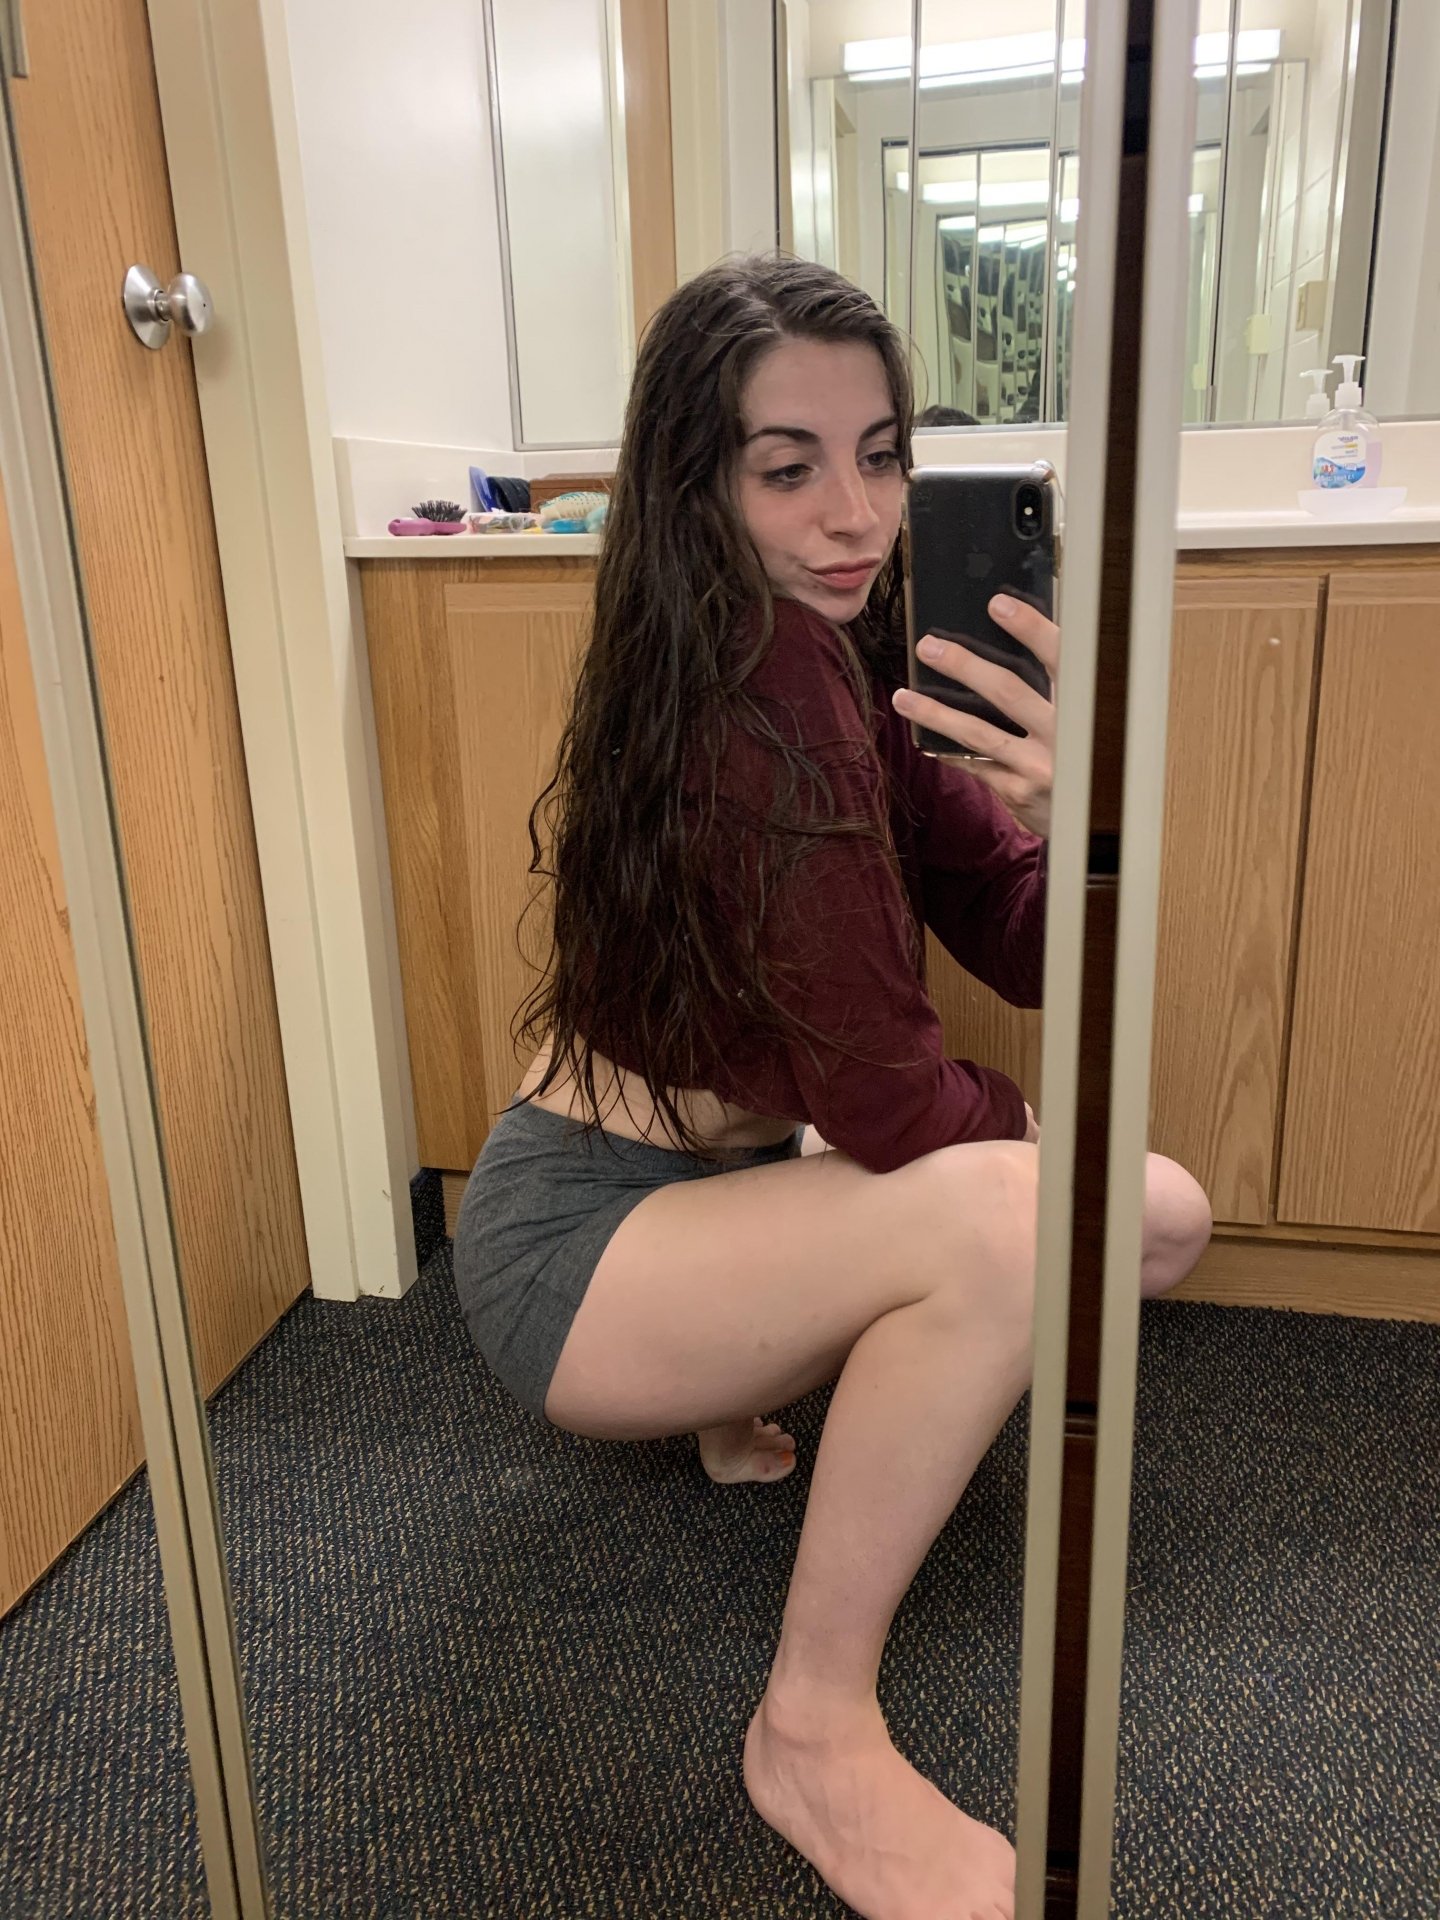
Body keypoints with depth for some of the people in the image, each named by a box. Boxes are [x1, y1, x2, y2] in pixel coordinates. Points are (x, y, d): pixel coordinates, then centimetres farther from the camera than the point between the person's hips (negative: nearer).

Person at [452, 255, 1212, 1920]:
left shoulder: (838, 657, 2)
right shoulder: (765, 684, -25)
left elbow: (1027, 956, -4)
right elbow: (886, 1096, -26)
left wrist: (1072, 817, -25)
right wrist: (1042, 1140, -6)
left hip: (710, 1181, 9)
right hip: (571, 1248, -8)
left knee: (1163, 1218, 4)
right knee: (1006, 1220, -32)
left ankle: (745, 1393, 17)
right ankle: (815, 1733, -10)